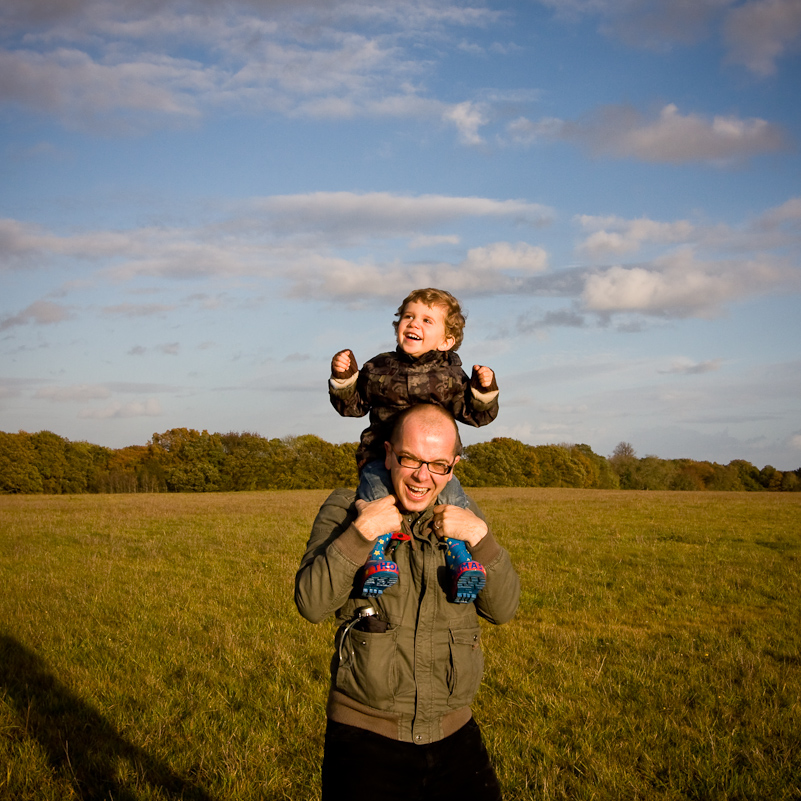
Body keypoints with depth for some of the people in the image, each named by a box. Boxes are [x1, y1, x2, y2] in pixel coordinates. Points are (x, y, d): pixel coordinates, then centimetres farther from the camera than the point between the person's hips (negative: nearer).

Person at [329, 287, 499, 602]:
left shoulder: (450, 375, 10)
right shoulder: (379, 368, 12)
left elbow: (475, 414, 11)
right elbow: (351, 405, 18)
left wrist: (484, 390, -7)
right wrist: (343, 378, 1)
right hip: (381, 456, 0)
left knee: (452, 495, -26)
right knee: (376, 492, -30)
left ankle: (461, 559, -22)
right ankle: (376, 558, -32)